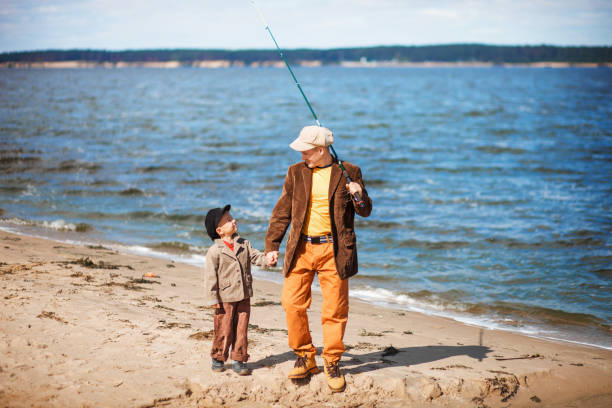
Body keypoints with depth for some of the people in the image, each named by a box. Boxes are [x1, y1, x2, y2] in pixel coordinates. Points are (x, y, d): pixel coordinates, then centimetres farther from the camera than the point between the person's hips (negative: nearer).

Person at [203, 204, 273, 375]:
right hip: (225, 298, -4)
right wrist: (213, 299, -10)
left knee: (241, 329, 6)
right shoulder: (215, 251, -9)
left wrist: (267, 259, -21)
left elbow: (255, 256, 2)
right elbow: (210, 276, -8)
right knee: (224, 330, 2)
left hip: (244, 297, 4)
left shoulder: (244, 244, 8)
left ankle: (239, 360, 14)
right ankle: (218, 358, 20)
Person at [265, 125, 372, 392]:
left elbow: (365, 212, 6)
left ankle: (332, 364, 15)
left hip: (333, 250, -2)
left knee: (334, 310, 0)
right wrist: (272, 245, 6)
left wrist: (360, 196, -16)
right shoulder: (296, 172, 9)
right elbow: (282, 211, 12)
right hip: (301, 249, 3)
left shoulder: (348, 172, 2)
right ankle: (305, 358, 15)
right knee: (292, 303, -3)